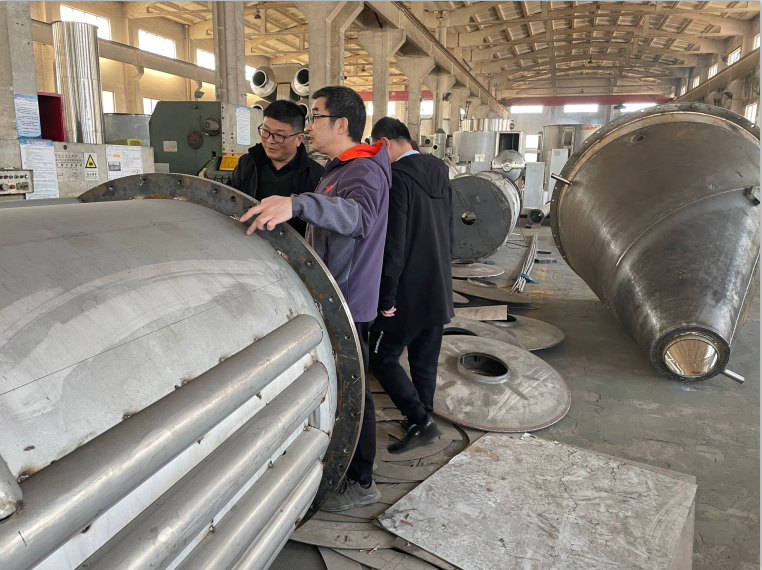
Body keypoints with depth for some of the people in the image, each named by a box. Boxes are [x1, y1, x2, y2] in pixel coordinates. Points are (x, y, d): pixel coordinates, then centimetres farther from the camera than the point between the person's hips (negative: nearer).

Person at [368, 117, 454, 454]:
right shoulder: (438, 171, 8)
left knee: (381, 358, 5)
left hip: (409, 292, -8)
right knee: (425, 362, 17)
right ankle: (424, 420, 29)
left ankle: (421, 422, 4)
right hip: (439, 289, 8)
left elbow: (393, 244, -21)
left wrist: (386, 296, -15)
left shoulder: (397, 177, -17)